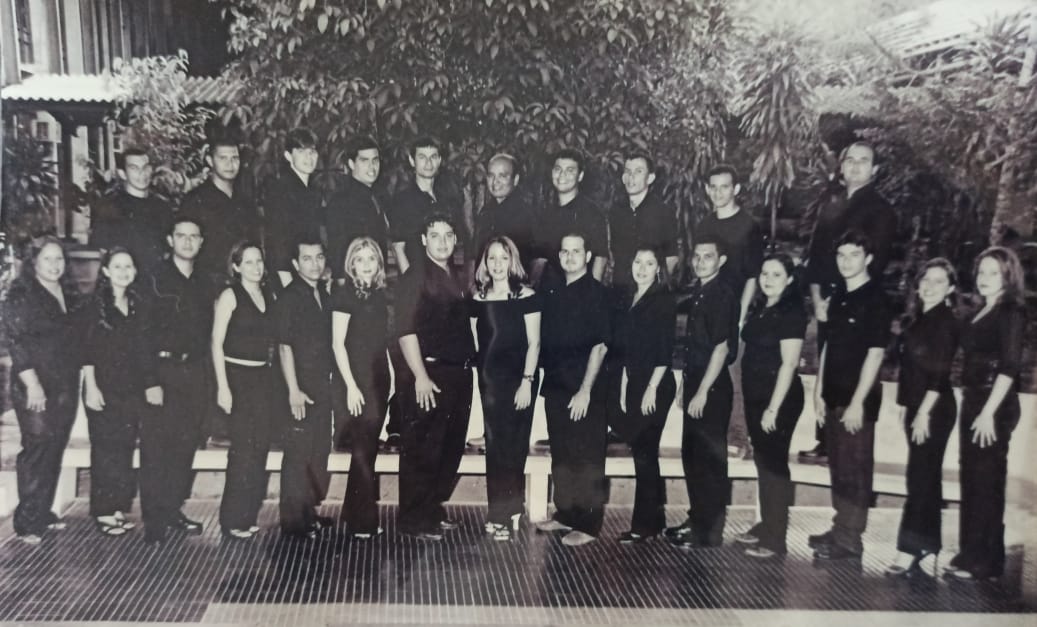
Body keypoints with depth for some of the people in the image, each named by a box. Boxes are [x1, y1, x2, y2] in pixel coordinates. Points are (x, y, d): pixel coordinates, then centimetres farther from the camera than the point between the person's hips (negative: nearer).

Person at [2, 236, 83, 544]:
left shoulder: (69, 293, 11)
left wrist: (79, 378, 11)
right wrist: (32, 385, -18)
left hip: (66, 386, 6)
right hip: (36, 387, -6)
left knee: (55, 450, 10)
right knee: (37, 449, -3)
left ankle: (44, 513, 21)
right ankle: (28, 522, 7)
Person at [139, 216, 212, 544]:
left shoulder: (205, 284, 13)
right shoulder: (155, 279, -2)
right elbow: (143, 333, -8)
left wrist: (205, 377, 5)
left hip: (194, 373, 5)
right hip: (162, 371, -4)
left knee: (186, 446, 7)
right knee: (156, 447, -3)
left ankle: (174, 509, 19)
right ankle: (154, 519, 5)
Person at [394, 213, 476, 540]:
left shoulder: (455, 278, 14)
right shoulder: (416, 276, -8)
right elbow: (406, 330, -14)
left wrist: (466, 369, 9)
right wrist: (420, 376, -18)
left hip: (458, 374, 8)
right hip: (429, 374, -7)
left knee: (451, 448, 14)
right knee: (421, 451, 1)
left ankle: (434, 509, 30)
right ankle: (414, 519, 14)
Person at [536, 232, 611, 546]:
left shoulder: (596, 293, -7)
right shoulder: (553, 292, 11)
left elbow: (600, 344, -12)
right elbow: (547, 341, 13)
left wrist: (585, 390, -16)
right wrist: (546, 381, 7)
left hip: (585, 390, -6)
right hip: (556, 387, 6)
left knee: (587, 459, 2)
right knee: (561, 455, 14)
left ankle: (588, 525, 11)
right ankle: (565, 514, 28)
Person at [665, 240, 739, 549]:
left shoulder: (722, 296, -15)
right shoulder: (698, 295, 10)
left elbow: (721, 348, -19)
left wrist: (703, 392, -20)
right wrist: (688, 384, 12)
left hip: (713, 387, -9)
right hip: (694, 382, 9)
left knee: (710, 458, 1)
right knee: (691, 454, 16)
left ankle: (709, 531, 13)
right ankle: (697, 519, 30)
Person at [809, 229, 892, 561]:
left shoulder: (875, 299, -11)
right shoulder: (838, 297, 11)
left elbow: (875, 353, -15)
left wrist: (857, 402, -17)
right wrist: (819, 391, 12)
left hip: (857, 397, -7)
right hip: (834, 395, 7)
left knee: (855, 469, 1)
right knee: (837, 466, 14)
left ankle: (849, 540, 10)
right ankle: (840, 529, 26)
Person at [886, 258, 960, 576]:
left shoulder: (946, 322, -10)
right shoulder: (914, 319, 12)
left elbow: (940, 372, -16)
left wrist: (924, 412, -19)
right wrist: (904, 405, 13)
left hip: (934, 409, -8)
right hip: (916, 407, 8)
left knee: (920, 478, -6)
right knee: (926, 478, 11)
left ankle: (910, 551, -1)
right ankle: (926, 549, 18)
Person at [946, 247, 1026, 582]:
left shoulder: (1012, 313, -9)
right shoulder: (982, 312, 14)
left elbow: (1009, 366, -17)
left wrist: (989, 412, -21)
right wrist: (972, 406, 11)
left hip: (994, 407, -8)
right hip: (973, 403, 8)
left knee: (987, 482, -2)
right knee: (971, 481, 12)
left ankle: (983, 562, 7)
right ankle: (971, 554, 22)